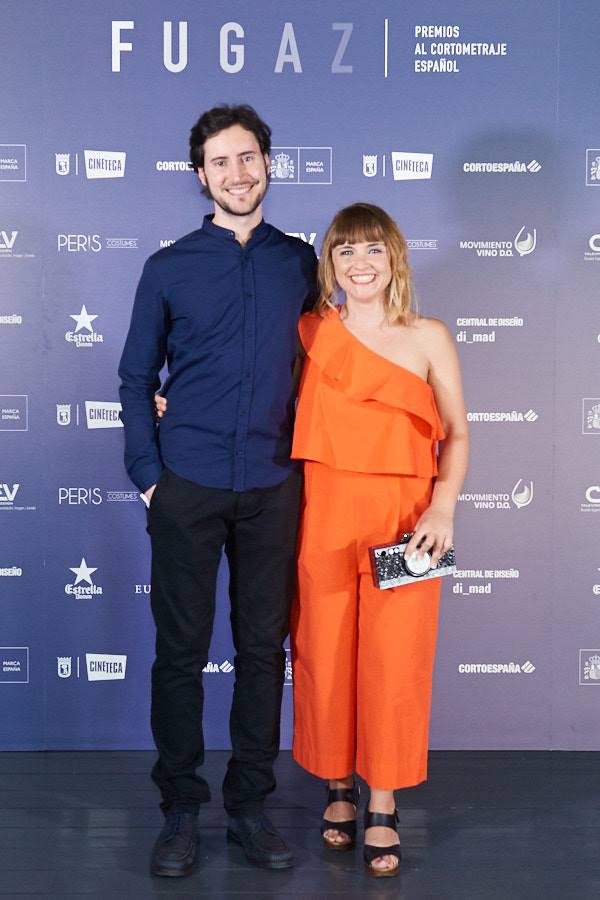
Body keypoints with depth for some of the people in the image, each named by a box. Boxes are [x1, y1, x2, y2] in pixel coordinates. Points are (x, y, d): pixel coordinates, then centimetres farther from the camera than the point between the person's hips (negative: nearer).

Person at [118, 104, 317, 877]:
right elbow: (136, 379, 6)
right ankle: (180, 809, 17)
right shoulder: (168, 269, 4)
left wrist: (307, 457, 6)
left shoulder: (299, 263, 8)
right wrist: (146, 475, -2)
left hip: (272, 487, 1)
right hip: (187, 486, -1)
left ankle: (250, 806, 20)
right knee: (181, 648, 3)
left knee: (263, 646, 7)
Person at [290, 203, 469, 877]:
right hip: (325, 513, 1)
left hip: (405, 517, 0)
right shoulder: (310, 331, 6)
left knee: (394, 659, 1)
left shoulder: (428, 337, 4)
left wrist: (442, 510, -9)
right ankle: (339, 788, 28)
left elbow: (456, 434, 5)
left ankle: (382, 808, 17)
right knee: (325, 653, 7)